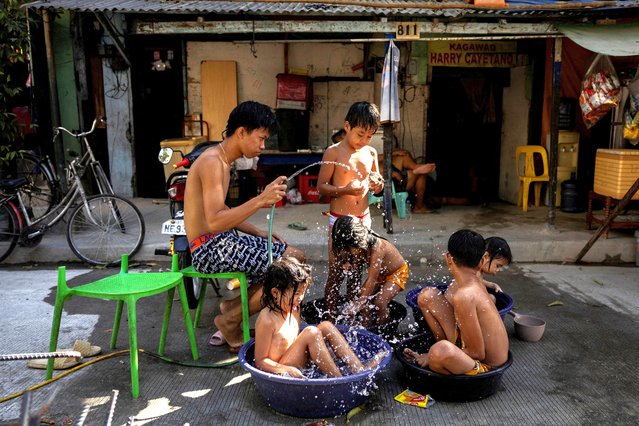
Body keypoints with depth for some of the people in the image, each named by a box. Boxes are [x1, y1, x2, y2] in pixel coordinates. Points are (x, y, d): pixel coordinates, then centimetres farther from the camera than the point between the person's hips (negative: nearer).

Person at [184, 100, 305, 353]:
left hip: (222, 242, 10)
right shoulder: (212, 162, -17)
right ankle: (230, 321, 0)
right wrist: (261, 200, -32)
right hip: (210, 249, -10)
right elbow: (214, 221, -27)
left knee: (295, 256, 7)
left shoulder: (223, 161, 15)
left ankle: (234, 306, 10)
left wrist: (258, 233, 9)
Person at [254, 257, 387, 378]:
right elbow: (260, 361, -18)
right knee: (311, 332, -26)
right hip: (280, 372, -9)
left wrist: (320, 351, 5)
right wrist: (289, 370, -30)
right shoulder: (267, 320, -20)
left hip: (298, 362, 9)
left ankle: (358, 368, -11)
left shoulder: (293, 309, 6)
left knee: (326, 326, -3)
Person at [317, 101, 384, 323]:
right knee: (336, 272, 1)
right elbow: (321, 186, -9)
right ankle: (329, 317, 14)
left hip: (363, 219, 5)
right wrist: (345, 190, -26)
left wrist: (378, 184, -4)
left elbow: (376, 181, 20)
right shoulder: (333, 152, -8)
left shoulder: (371, 153, 7)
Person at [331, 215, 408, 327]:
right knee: (363, 299, -7)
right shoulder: (359, 247, -18)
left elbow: (371, 280, -37)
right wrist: (347, 264, -29)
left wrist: (357, 305, -36)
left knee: (379, 302, -21)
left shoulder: (376, 248, -38)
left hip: (397, 272, -7)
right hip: (380, 274, 7)